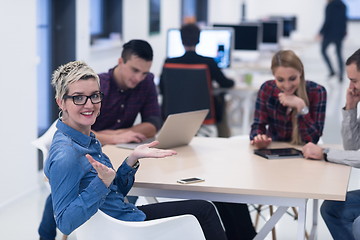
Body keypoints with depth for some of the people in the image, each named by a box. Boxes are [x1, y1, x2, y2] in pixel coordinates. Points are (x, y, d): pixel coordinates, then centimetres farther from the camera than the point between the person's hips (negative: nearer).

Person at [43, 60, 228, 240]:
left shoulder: (88, 139, 4)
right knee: (204, 211, 8)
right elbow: (65, 223, -28)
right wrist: (101, 183, -37)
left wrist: (133, 158, -4)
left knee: (204, 209, 19)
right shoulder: (65, 156, -26)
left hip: (129, 217, 9)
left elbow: (114, 192, 10)